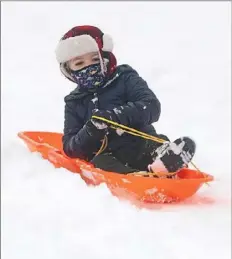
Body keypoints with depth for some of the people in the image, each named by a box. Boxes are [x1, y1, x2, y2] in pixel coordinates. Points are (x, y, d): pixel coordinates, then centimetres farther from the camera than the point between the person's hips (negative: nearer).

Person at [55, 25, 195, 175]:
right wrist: (89, 133, -15)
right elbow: (70, 148, 9)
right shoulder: (75, 102, 16)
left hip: (141, 147, 0)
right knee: (100, 162, -32)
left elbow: (152, 107, -8)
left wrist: (117, 115, -25)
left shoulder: (125, 78, 9)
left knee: (159, 143, -29)